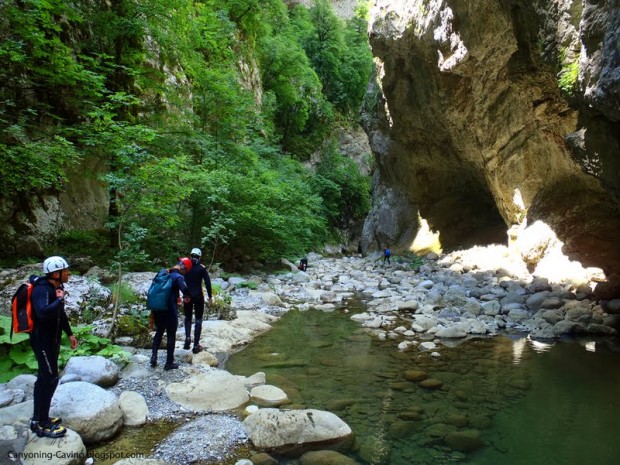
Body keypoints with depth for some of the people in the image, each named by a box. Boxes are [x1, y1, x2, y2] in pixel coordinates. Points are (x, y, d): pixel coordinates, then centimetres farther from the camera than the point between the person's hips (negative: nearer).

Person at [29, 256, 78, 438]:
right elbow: (43, 313, -42)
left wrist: (69, 333, 23)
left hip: (52, 339, 10)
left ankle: (38, 419, 27)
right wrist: (59, 299, -27)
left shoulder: (55, 287, 7)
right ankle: (42, 425, 4)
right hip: (42, 340, -10)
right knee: (50, 379, -6)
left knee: (44, 378, 16)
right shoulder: (42, 290, -23)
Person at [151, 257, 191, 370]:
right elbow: (185, 289, -34)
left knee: (159, 332, 24)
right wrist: (186, 297, -11)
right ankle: (169, 363, 12)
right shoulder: (178, 277, -15)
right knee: (171, 336, 6)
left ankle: (154, 357, 20)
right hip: (170, 310, -7)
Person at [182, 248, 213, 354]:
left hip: (187, 296, 2)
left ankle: (187, 338, 1)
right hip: (198, 296, -2)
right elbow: (207, 283, -8)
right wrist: (210, 297, -2)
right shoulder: (202, 268, -4)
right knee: (198, 319, 6)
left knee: (188, 317, 21)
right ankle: (196, 345, 3)